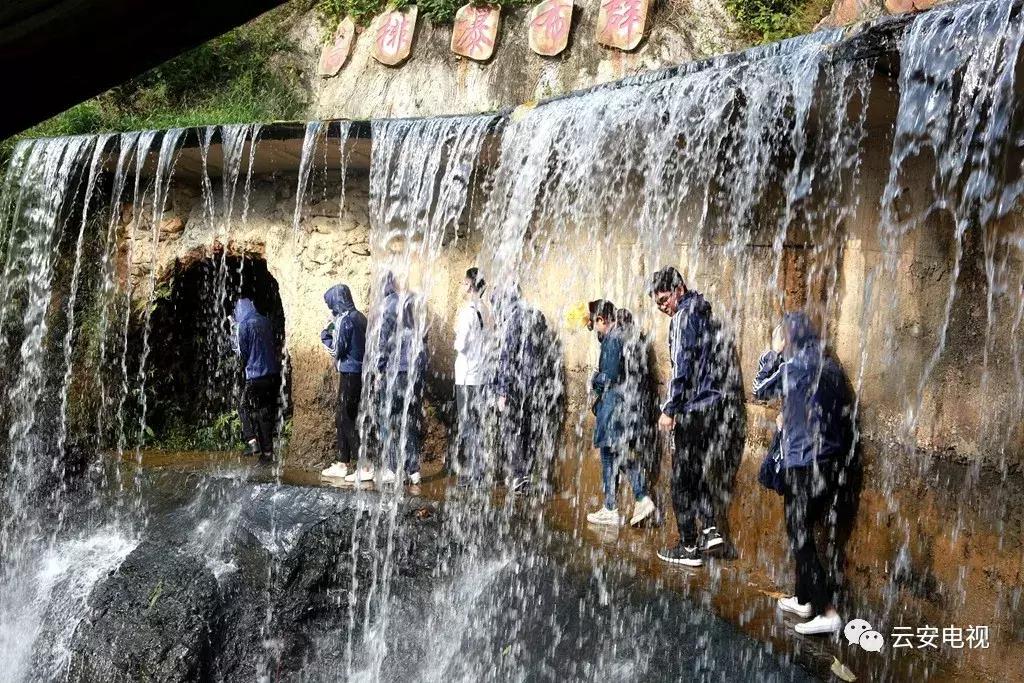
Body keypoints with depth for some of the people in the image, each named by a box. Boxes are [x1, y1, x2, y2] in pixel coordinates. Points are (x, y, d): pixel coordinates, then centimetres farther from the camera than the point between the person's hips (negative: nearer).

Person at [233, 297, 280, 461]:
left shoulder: (243, 326, -8)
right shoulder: (265, 322, 8)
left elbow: (242, 354, -4)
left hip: (256, 375, -6)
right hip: (274, 373, 6)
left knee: (244, 407, 10)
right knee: (269, 410, 11)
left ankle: (252, 441, -2)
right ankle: (267, 451, 15)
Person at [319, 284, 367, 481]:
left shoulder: (344, 319, -14)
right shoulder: (359, 317, 11)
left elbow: (336, 350, -13)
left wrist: (325, 336, 2)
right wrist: (334, 334, 14)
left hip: (350, 374, -9)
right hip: (360, 372, 9)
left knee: (345, 418, -4)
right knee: (344, 417, 14)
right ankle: (344, 461, 20)